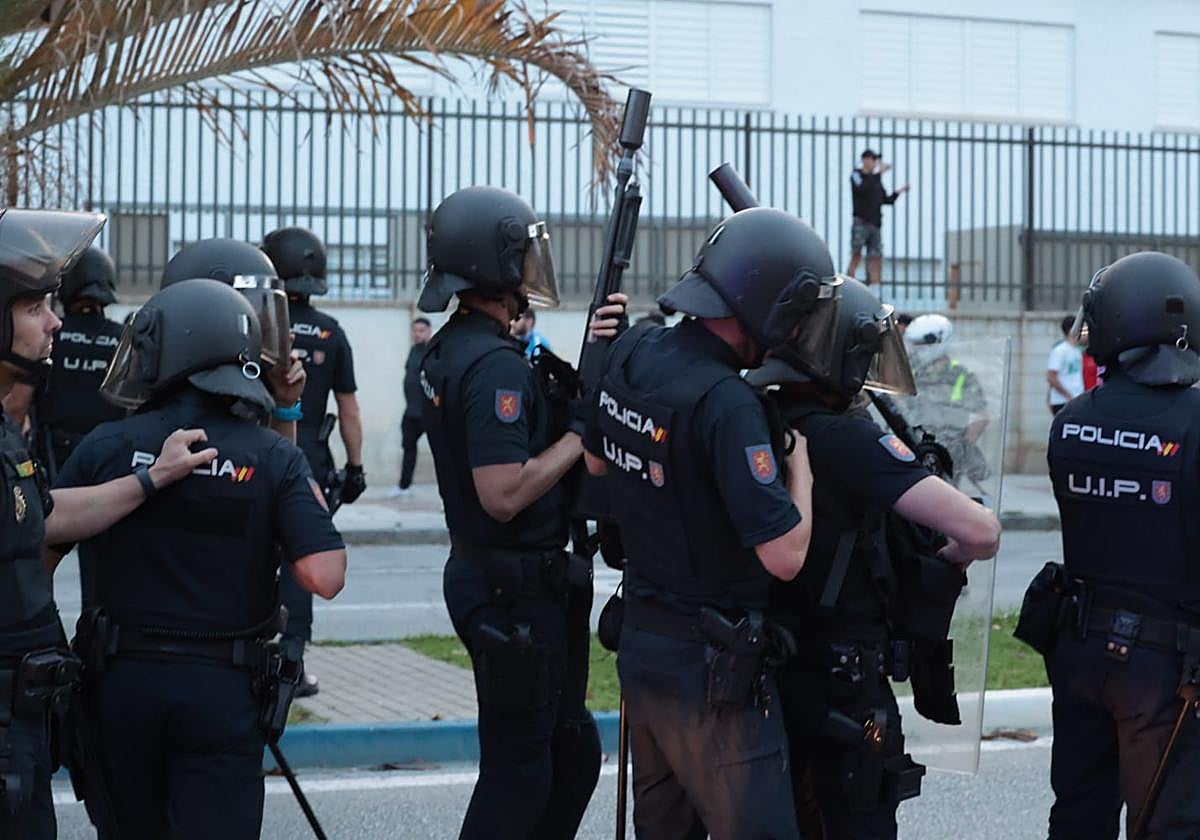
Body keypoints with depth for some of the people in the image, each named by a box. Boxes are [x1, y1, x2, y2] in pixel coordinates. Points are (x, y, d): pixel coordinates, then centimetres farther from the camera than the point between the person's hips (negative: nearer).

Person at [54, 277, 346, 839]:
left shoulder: (105, 448, -4)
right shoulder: (275, 459, -6)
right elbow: (324, 577, -14)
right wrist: (313, 505, 5)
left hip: (120, 680, 2)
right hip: (225, 687, -1)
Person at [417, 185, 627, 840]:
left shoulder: (447, 351, 10)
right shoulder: (494, 363, -21)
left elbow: (539, 415, 11)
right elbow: (504, 495, -27)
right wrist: (583, 432, -16)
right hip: (514, 591, -10)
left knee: (573, 748, 19)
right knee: (518, 768, 0)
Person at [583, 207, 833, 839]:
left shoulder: (628, 354, 1)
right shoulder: (727, 404, -25)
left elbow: (597, 460, 20)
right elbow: (784, 555, -24)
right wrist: (799, 459, -10)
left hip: (639, 643, 8)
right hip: (710, 668, -8)